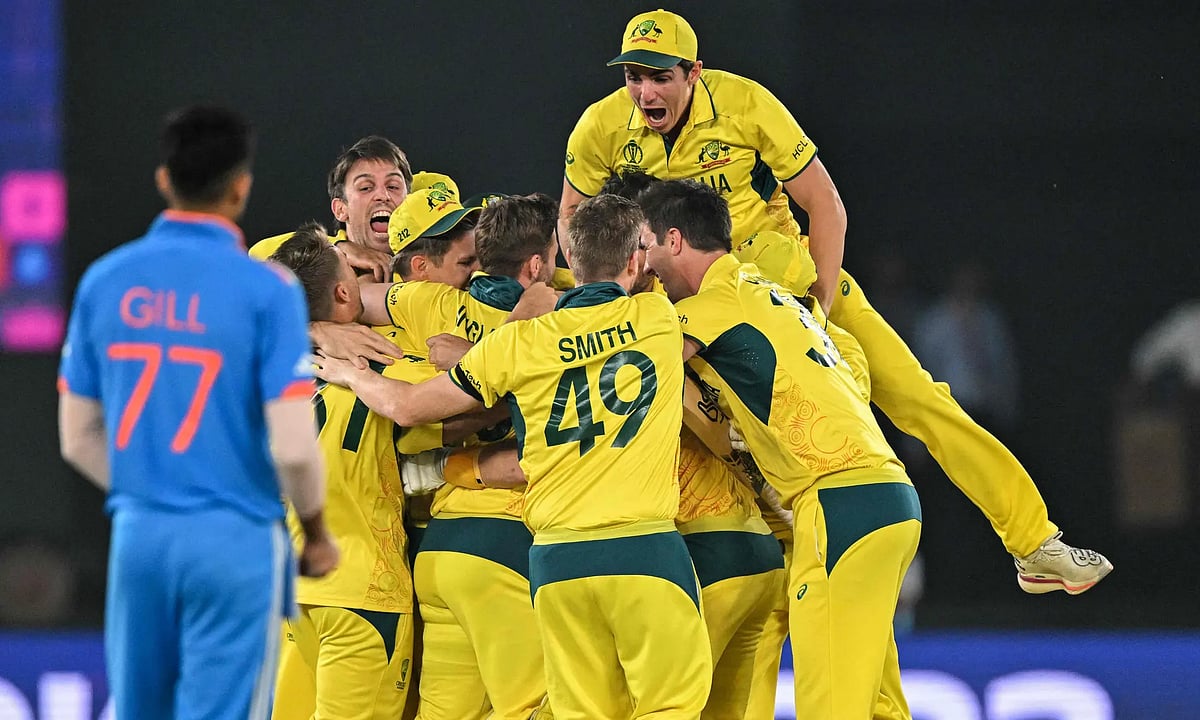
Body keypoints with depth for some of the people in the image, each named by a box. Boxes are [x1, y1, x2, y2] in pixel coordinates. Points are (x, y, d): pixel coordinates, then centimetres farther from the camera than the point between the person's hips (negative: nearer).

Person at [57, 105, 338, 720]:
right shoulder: (266, 289, -9)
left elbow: (78, 438, 9)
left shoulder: (105, 281, 4)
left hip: (138, 535, 4)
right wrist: (316, 533, 4)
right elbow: (292, 446, -13)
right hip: (236, 540, -4)